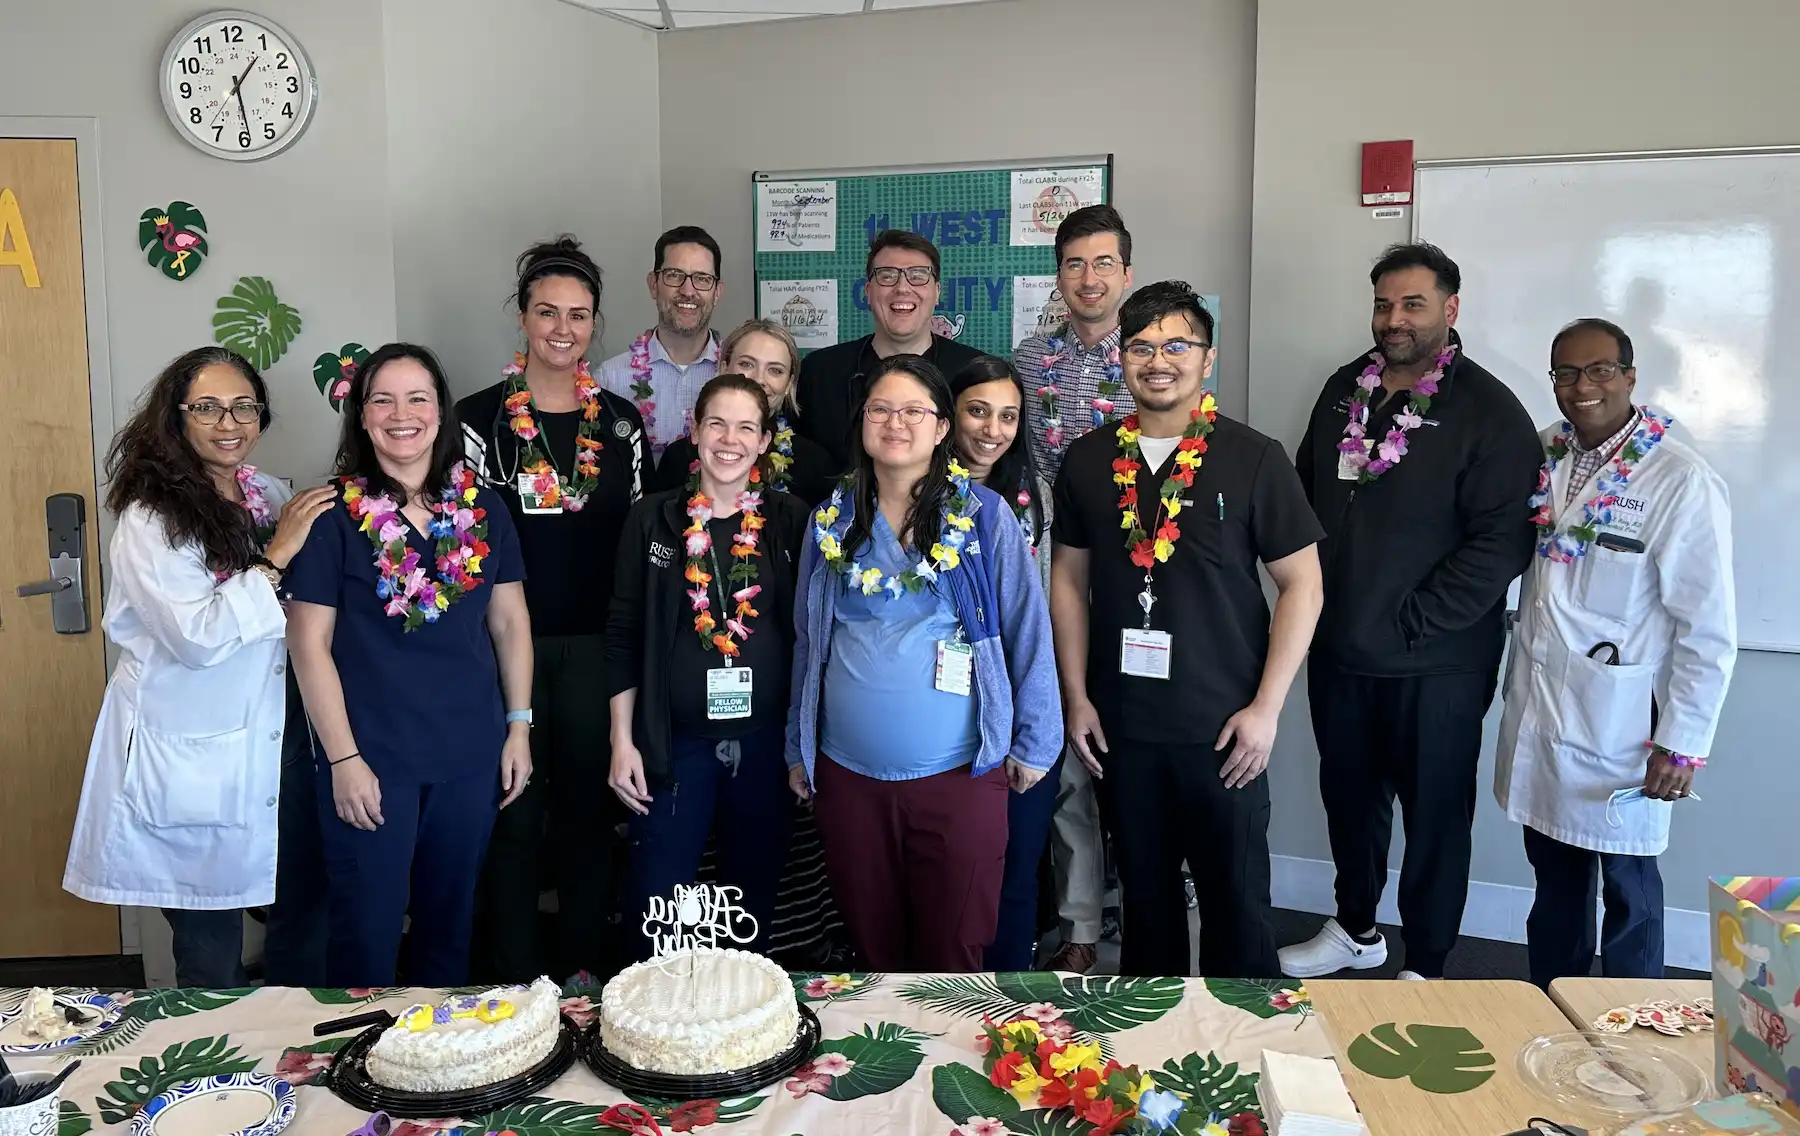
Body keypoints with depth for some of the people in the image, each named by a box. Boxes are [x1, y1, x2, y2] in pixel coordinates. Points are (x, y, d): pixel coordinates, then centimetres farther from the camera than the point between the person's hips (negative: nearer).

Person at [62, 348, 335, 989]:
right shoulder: (149, 520, -13)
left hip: (265, 747, 6)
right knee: (211, 965, 4)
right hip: (184, 760, -6)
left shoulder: (272, 497, 7)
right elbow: (199, 637, -22)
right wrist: (275, 557, -19)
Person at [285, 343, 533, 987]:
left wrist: (519, 725, 5)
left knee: (451, 921, 16)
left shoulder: (483, 511, 5)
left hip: (471, 753, 4)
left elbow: (510, 623, 10)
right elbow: (310, 645, -7)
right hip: (372, 758, -3)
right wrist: (343, 758, -10)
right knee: (368, 929, 6)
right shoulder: (333, 516, -6)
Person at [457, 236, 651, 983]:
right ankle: (514, 974, 19)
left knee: (590, 807, 11)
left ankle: (585, 968, 25)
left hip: (596, 646, 3)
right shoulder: (481, 417, -2)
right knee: (514, 814, 5)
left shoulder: (621, 422, 6)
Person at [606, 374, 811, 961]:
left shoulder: (790, 522, 2)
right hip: (674, 742, -1)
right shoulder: (653, 518, 1)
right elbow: (623, 636, 3)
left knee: (754, 897, 12)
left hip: (766, 740, 1)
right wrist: (622, 742, -1)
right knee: (654, 900, 1)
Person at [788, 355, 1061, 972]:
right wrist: (798, 748, 15)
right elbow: (807, 639, 14)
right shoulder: (832, 520, 6)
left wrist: (1034, 744, 0)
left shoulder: (985, 515, -4)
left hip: (959, 773, -3)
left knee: (952, 953, 6)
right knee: (872, 948, 15)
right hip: (847, 772, 3)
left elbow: (1028, 631, -1)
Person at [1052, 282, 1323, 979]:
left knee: (1235, 897, 7)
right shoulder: (1088, 461, 4)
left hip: (1222, 729, -3)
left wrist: (1266, 708, -10)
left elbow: (1302, 585, -5)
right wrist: (1077, 697, 4)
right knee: (1144, 894, 16)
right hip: (1120, 724, 3)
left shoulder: (1253, 459, -6)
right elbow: (1068, 578, 10)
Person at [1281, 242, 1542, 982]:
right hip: (1339, 649, 6)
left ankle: (1425, 968, 25)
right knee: (1348, 794, 19)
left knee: (1434, 812, 8)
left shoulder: (1489, 411, -11)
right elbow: (1305, 495, 16)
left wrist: (1410, 624, -17)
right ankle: (1356, 930, 40)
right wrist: (1311, 597, 5)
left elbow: (1500, 541, -17)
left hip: (1436, 664, -5)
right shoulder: (1345, 390, 7)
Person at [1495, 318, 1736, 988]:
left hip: (1618, 725, -5)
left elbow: (1709, 630, -13)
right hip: (1537, 710, 6)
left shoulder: (1681, 481, -14)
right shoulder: (1546, 456, 3)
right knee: (1554, 875, 18)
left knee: (1628, 889, 9)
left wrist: (1681, 743, -12)